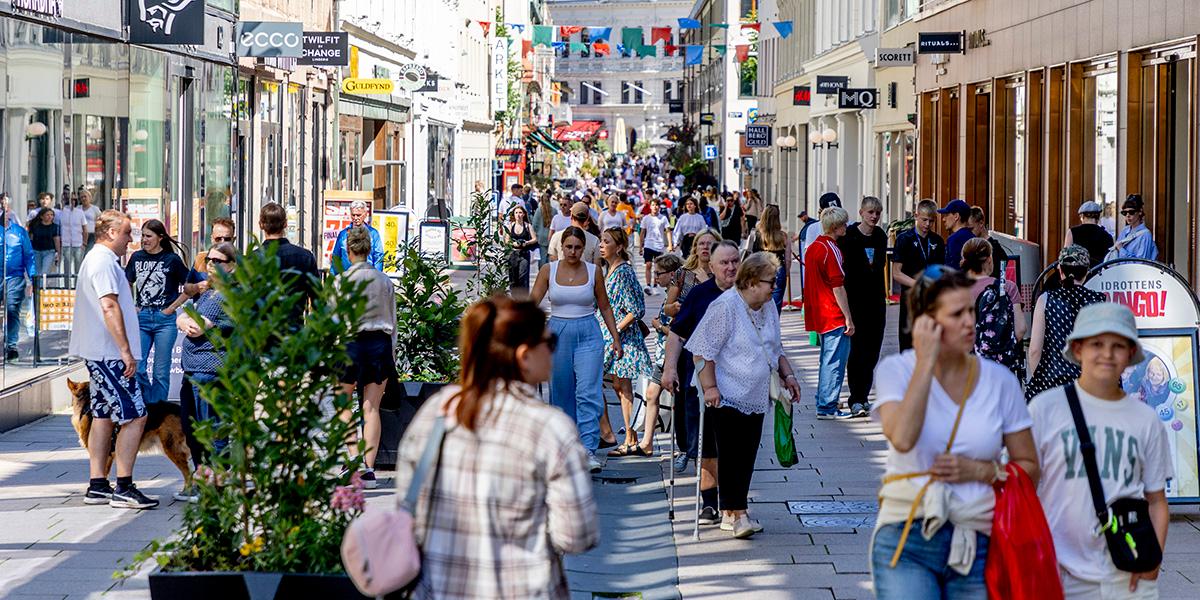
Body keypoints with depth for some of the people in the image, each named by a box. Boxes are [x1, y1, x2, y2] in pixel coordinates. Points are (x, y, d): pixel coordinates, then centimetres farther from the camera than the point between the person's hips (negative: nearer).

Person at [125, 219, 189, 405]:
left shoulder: (172, 259, -3)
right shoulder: (137, 257, 7)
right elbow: (126, 285, 21)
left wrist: (171, 308, -4)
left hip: (164, 320, -3)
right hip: (140, 318, 3)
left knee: (161, 372, 1)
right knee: (137, 368, -2)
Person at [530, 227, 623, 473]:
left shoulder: (593, 271, 2)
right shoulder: (548, 270, 2)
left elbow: (605, 307, 10)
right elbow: (532, 302, -2)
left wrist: (616, 339, 8)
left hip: (588, 335, -1)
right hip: (558, 334, 1)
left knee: (588, 393, -13)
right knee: (562, 393, 8)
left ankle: (589, 450, -17)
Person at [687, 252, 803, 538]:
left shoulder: (768, 307, 13)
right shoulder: (725, 307, -14)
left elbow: (776, 348, 26)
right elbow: (704, 351, -15)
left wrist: (787, 375, 14)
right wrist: (710, 387, -20)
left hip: (756, 397, 8)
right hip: (727, 396, -8)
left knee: (747, 457, 7)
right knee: (732, 455, -11)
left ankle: (730, 513, 14)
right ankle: (736, 514, -9)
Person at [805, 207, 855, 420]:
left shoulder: (813, 247, 12)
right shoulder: (831, 250, -15)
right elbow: (838, 286, -17)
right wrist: (848, 318, -14)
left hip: (819, 315, 9)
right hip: (835, 315, -9)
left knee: (828, 360, 17)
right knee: (835, 361, -5)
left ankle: (823, 404, 21)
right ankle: (827, 407, -4)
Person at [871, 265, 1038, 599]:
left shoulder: (1000, 381, 4)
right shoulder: (896, 370, -2)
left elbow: (1030, 468, 11)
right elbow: (902, 438, -22)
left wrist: (980, 471, -8)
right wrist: (926, 362, -15)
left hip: (976, 545, 3)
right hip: (906, 540, -2)